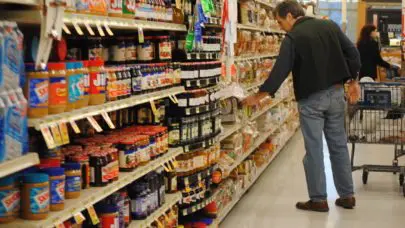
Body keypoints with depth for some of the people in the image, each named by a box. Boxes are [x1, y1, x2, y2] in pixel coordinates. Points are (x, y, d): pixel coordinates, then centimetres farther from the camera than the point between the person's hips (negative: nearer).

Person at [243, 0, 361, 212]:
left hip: (311, 99, -5)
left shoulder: (293, 38, -11)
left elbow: (280, 71, -14)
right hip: (336, 93, 6)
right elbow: (352, 53, 3)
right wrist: (353, 81, 10)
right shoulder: (330, 26, 5)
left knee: (314, 149, 2)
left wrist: (257, 96, -8)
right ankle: (347, 195, 18)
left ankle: (318, 199, 7)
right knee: (339, 145, 12)